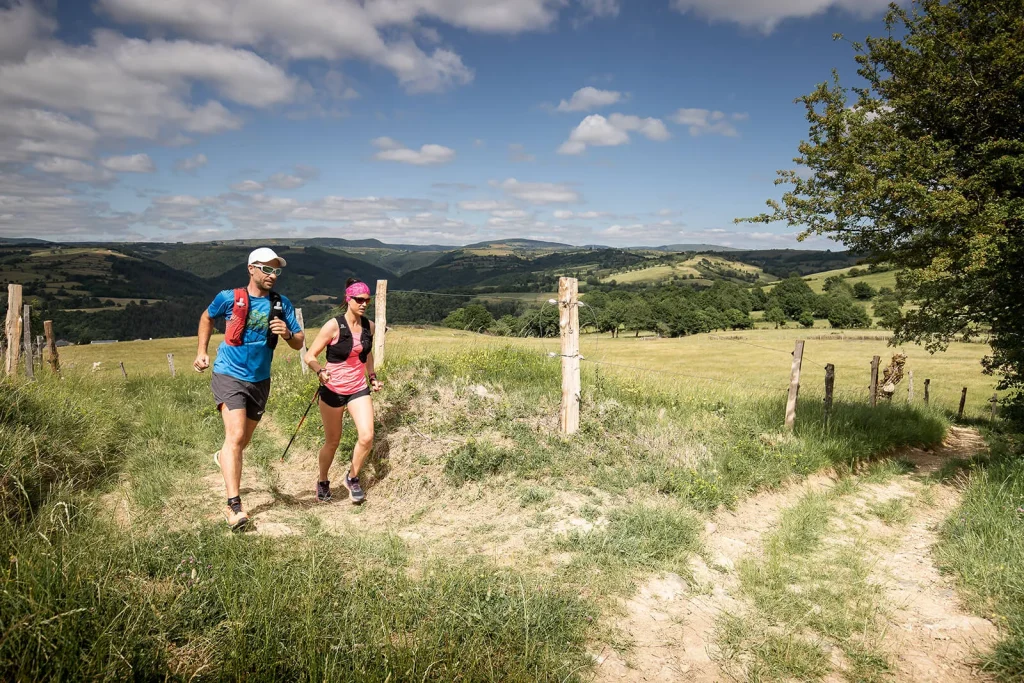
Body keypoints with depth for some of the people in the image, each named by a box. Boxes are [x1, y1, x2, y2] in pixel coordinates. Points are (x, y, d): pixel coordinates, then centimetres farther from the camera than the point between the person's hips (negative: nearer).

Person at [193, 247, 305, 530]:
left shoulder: (282, 304, -2)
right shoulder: (229, 298, -8)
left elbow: (299, 344, 0)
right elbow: (207, 317, 13)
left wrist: (287, 334, -22)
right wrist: (202, 352, 7)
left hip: (260, 381, 4)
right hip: (229, 376, -4)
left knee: (244, 439, 19)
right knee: (235, 435, -19)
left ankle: (223, 457, 54)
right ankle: (234, 505, -15)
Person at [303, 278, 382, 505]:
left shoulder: (369, 326, 1)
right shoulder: (333, 326, -15)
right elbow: (309, 356, -13)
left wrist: (372, 377, 12)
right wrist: (320, 371, -31)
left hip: (359, 389, 4)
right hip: (333, 390, -3)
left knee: (367, 437, -12)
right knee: (332, 442, 8)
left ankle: (352, 478, 14)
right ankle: (322, 481, 35)